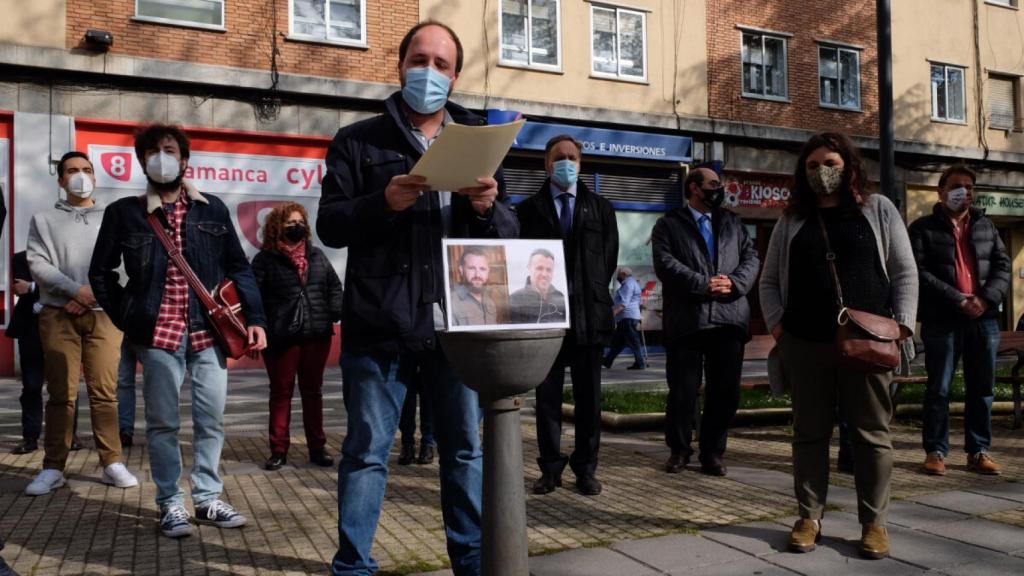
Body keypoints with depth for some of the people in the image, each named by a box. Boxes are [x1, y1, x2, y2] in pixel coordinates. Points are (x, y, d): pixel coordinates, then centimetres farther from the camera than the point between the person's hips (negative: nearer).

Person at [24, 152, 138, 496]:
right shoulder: (44, 220, 11)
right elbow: (37, 264, -1)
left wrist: (93, 295, -11)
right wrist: (77, 290, -14)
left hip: (103, 314, 0)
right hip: (58, 315, 0)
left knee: (105, 391, -1)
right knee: (61, 393, 1)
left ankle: (112, 464, 3)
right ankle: (53, 468, 6)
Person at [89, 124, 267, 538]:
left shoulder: (213, 209, 9)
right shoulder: (124, 212, 5)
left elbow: (239, 267, 10)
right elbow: (101, 272, 10)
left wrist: (254, 317, 1)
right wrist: (128, 318, 2)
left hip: (210, 330, 2)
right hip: (158, 333, -2)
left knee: (212, 419, 7)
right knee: (163, 422, 4)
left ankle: (207, 498, 20)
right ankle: (171, 504, 16)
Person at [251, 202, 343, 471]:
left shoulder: (316, 255, 12)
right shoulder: (266, 259, -2)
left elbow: (334, 286, 16)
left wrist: (336, 313, 0)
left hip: (317, 335, 4)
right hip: (281, 338, -4)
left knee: (313, 391, 10)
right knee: (281, 392, 5)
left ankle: (317, 448, 17)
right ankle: (278, 450, 13)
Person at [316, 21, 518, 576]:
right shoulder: (358, 141, 7)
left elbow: (510, 234, 12)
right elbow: (329, 225, 0)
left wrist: (488, 207, -11)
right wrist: (383, 203, -19)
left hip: (458, 322, 3)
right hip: (380, 323, -2)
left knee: (465, 448, 11)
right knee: (367, 449, 4)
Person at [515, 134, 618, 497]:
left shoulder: (600, 208, 11)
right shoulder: (529, 209, 7)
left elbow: (609, 258, 8)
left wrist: (591, 294, 0)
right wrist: (537, 298, -5)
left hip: (588, 314, 1)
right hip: (544, 312, -1)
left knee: (588, 396, 5)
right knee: (547, 395, 4)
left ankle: (585, 468, 14)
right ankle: (550, 468, 13)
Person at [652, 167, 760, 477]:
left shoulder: (733, 223, 21)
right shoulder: (668, 225, 7)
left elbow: (751, 257, 11)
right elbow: (666, 264, -7)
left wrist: (735, 283, -8)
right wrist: (704, 285, -14)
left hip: (729, 318, 4)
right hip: (687, 320, -3)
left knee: (725, 390, 6)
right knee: (683, 390, 1)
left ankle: (713, 452, 20)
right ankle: (679, 449, 20)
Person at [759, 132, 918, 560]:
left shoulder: (878, 210, 9)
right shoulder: (792, 221, 13)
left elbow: (905, 273, 6)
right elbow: (769, 280, 15)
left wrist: (902, 324, -6)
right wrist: (776, 324, 0)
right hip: (805, 344, 2)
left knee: (872, 433, 3)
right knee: (809, 433, 6)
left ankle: (874, 522, 13)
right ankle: (809, 518, 15)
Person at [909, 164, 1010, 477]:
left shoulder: (986, 226, 17)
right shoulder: (923, 228, 1)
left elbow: (1003, 266, 10)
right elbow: (920, 273, -9)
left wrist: (986, 299, -8)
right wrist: (959, 300, -16)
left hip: (984, 319, 5)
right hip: (941, 321, -4)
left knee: (981, 388, 8)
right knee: (938, 389, 0)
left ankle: (979, 451, 17)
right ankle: (935, 450, 8)